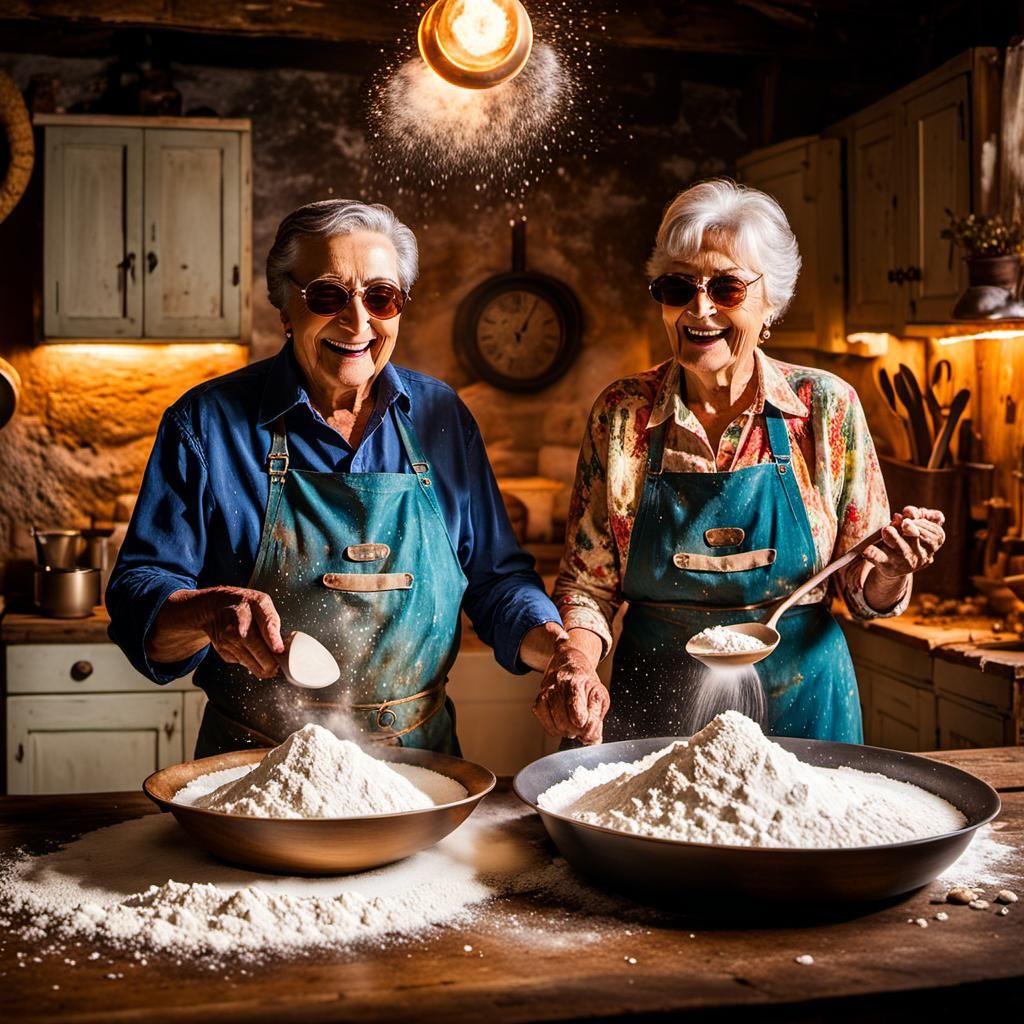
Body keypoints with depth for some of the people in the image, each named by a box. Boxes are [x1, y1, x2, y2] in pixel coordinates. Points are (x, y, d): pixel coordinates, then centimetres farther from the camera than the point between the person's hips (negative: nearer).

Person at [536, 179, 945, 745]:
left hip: (799, 705, 0)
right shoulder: (621, 415, -5)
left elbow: (866, 594, 1)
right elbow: (587, 583, -1)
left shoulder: (828, 407, -6)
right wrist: (575, 660, -20)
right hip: (654, 715, 0)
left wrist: (890, 571, -20)